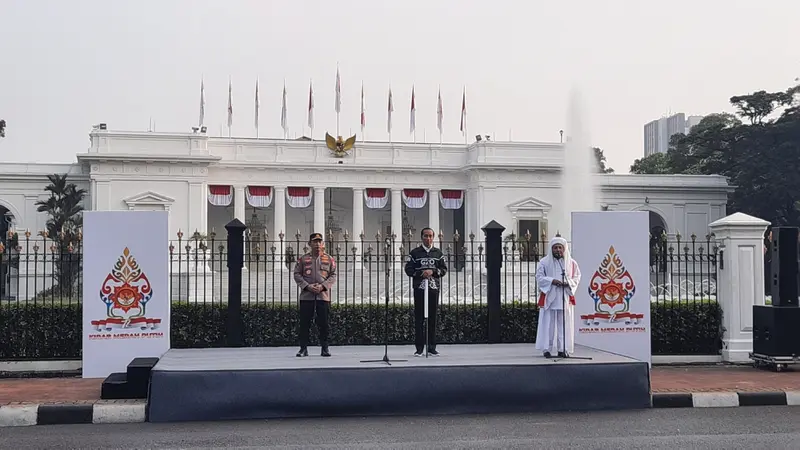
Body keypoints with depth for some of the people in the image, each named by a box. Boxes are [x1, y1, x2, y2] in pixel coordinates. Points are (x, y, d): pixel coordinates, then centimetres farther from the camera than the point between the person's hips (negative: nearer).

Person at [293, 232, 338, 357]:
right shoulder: (303, 259, 5)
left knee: (324, 323, 2)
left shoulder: (329, 259, 6)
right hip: (306, 296, 0)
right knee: (305, 323, 1)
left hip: (323, 295, 0)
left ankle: (325, 348, 12)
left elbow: (333, 276, 5)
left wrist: (322, 286, -10)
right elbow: (297, 274, 3)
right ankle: (303, 348, 9)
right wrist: (307, 286, -11)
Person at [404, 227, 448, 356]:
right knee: (419, 318, -2)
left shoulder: (438, 253, 12)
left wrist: (432, 271, -10)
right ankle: (419, 348, 2)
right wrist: (421, 273, -14)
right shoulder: (414, 253, 5)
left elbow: (444, 269, 7)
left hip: (434, 288, 2)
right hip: (419, 288, -2)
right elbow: (408, 269, 0)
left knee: (432, 318, 2)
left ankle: (432, 347, 9)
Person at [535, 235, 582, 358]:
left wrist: (568, 283, -12)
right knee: (548, 324, -2)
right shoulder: (544, 262, 2)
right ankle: (547, 349, 2)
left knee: (564, 324, 0)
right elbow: (539, 277, -1)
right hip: (549, 298, -1)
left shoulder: (571, 263, 7)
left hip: (565, 298, 2)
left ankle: (562, 349, 5)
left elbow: (577, 277, 9)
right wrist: (552, 281, -17)